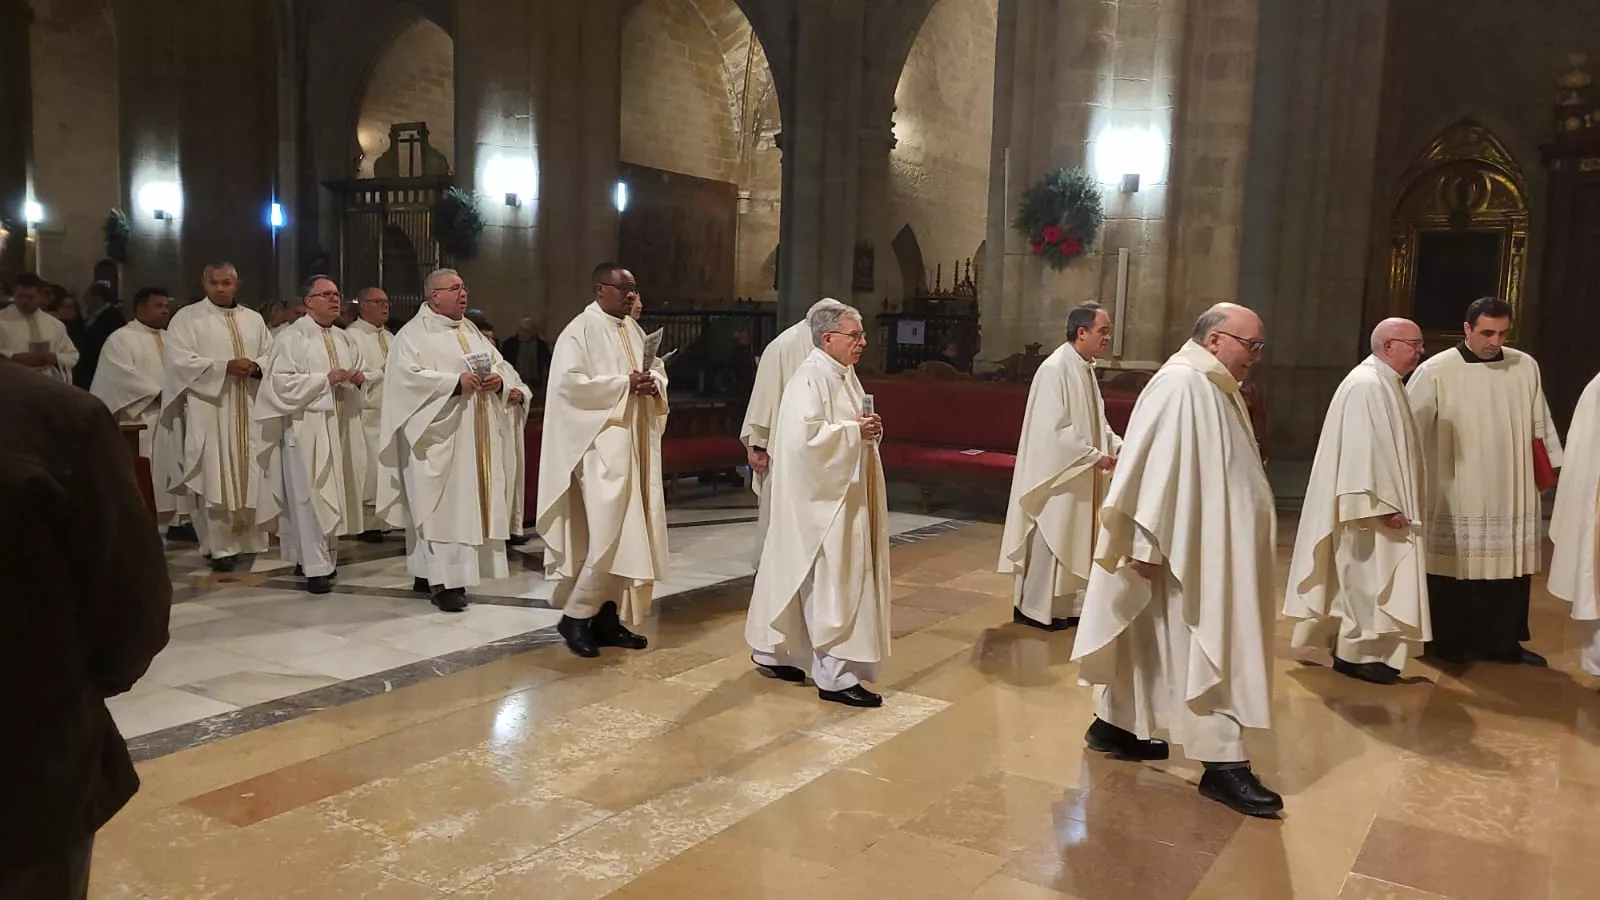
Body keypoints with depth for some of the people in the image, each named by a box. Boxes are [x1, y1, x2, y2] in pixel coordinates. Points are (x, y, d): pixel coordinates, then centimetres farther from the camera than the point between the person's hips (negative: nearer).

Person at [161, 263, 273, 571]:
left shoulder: (254, 319, 15)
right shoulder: (186, 318, 2)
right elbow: (181, 360, -9)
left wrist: (256, 367, -11)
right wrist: (225, 367, -18)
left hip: (249, 410, 4)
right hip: (209, 410, -4)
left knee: (248, 475, 5)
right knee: (214, 478, -6)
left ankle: (247, 538, 14)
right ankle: (220, 546, -2)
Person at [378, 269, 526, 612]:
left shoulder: (471, 330, 18)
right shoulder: (413, 334, -4)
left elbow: (499, 363, 15)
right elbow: (407, 376, -18)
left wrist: (499, 380, -8)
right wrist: (455, 382, -23)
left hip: (475, 435, 8)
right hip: (438, 434, -8)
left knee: (469, 503, 8)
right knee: (442, 506, -9)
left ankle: (426, 573, 19)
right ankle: (443, 580, -5)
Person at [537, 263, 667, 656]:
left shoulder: (634, 330, 16)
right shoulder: (580, 330, -8)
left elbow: (658, 371, 19)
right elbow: (569, 383, -18)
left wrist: (653, 384, -4)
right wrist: (623, 384, -18)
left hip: (635, 446, 8)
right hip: (602, 446, -8)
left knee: (629, 532, 7)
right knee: (607, 533, -11)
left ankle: (608, 615, 15)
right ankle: (575, 615, 3)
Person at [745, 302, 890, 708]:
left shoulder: (845, 376, 13)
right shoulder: (810, 377, -16)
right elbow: (805, 434, -26)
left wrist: (869, 428, 0)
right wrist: (854, 431, -20)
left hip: (842, 495, 10)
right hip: (820, 497, -10)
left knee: (801, 577, 16)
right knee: (830, 582, -5)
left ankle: (772, 651, 28)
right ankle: (834, 675, 2)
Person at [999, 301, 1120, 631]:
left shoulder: (1085, 369, 9)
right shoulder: (1055, 370, -20)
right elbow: (1053, 429, -24)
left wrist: (1117, 444, 0)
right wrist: (1094, 456, -21)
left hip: (1081, 475, 9)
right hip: (1059, 475, -9)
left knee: (1071, 541, 15)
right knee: (1049, 540, 0)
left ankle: (1063, 603, 25)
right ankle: (1033, 608, 11)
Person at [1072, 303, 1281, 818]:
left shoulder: (1217, 389, 13)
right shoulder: (1180, 386, -19)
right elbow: (1157, 467, -24)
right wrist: (1148, 545, -26)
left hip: (1208, 548, 10)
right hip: (1182, 551, -10)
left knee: (1152, 643, 16)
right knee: (1206, 650, -5)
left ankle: (1115, 726, 28)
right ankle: (1222, 764, 3)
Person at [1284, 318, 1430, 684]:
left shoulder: (1386, 384, 14)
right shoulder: (1366, 384, -18)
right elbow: (1363, 450, -24)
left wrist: (1393, 504, 19)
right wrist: (1384, 505, -24)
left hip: (1378, 506, 11)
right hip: (1371, 510, -11)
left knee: (1368, 581, 15)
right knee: (1366, 581, -3)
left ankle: (1358, 649, 23)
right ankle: (1356, 653, 7)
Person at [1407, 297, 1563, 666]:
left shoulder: (1526, 367, 5)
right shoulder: (1435, 371, -8)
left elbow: (1539, 423, 14)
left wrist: (1551, 464, 15)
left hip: (1512, 494, 4)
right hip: (1457, 495, -4)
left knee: (1510, 566, 8)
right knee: (1455, 567, 3)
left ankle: (1503, 642, 20)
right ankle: (1449, 642, 16)